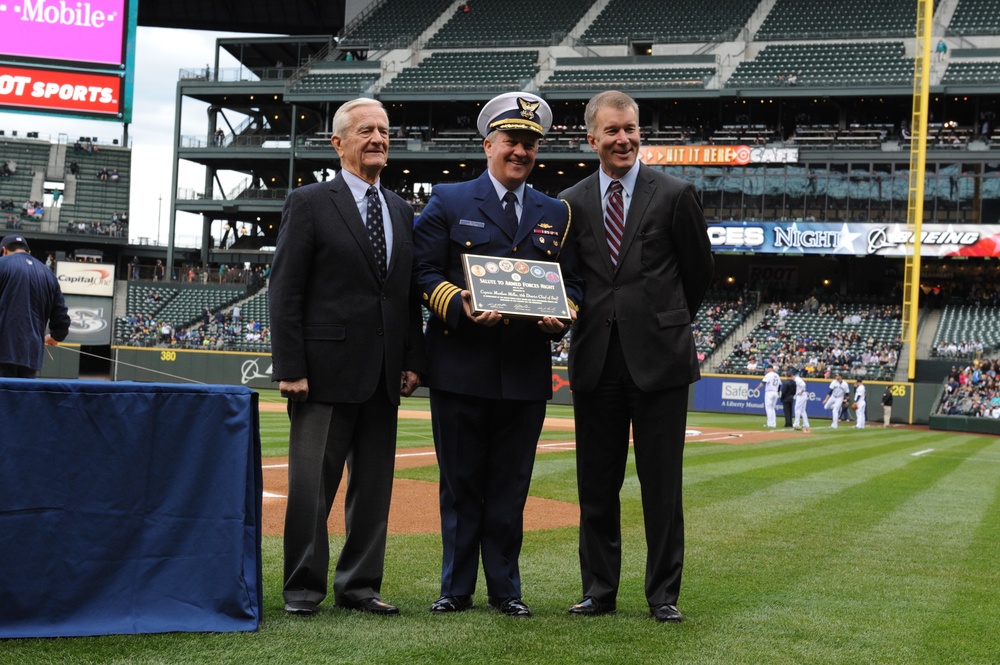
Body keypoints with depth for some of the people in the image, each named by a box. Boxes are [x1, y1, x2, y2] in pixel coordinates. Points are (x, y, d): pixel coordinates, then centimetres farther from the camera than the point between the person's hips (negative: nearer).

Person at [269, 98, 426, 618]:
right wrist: (290, 369, -12)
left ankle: (359, 585, 19)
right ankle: (303, 589, 10)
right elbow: (285, 292, -6)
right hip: (326, 371, -5)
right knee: (311, 486, 0)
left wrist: (414, 360, 5)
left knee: (374, 487, 9)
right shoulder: (310, 203, -2)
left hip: (383, 377, 6)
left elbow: (409, 295, 16)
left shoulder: (401, 212, 15)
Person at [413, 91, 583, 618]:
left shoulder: (556, 213, 15)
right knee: (461, 483, 4)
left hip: (526, 372, 2)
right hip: (461, 370, -2)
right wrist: (459, 305, -18)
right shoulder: (448, 202, 5)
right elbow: (424, 272, -1)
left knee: (510, 486, 7)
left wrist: (560, 315, -8)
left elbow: (572, 283, 14)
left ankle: (505, 588, 17)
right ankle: (456, 588, 14)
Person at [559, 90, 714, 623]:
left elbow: (699, 270, 9)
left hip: (659, 358, -3)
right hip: (596, 360, 3)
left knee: (662, 486, 2)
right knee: (596, 486, 9)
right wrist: (571, 316, 2)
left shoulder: (674, 195, 0)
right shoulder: (572, 203, 8)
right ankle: (599, 590, 19)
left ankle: (663, 594, 11)